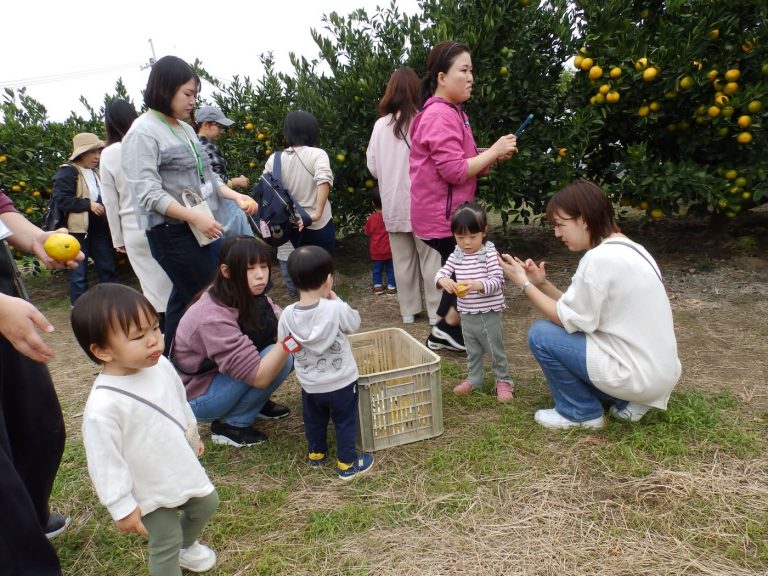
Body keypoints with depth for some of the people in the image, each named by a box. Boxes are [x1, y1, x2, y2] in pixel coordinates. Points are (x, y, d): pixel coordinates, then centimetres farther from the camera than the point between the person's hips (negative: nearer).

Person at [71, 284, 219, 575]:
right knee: (166, 543, 9)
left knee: (206, 504, 26)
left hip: (183, 466, 7)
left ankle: (186, 545, 56)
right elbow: (105, 463, -24)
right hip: (149, 491, -7)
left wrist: (193, 437, 19)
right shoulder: (103, 406, -34)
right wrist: (123, 507, -15)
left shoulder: (161, 365, -14)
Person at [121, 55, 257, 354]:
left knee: (185, 297, 14)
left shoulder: (185, 128, 14)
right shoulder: (142, 133, -10)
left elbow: (206, 176, 18)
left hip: (204, 227, 8)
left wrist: (236, 196, 3)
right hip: (172, 232, -8)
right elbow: (148, 193, -18)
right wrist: (193, 216, -24)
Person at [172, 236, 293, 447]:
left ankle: (256, 402, 10)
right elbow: (259, 377, -33)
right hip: (197, 397, -7)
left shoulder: (247, 295, -10)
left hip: (222, 374, 7)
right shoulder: (213, 317, -33)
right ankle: (231, 425, -7)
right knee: (281, 361, -24)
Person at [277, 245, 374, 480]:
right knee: (345, 422, 16)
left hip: (309, 384, 4)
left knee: (314, 420, 26)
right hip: (341, 381, -3)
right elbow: (354, 323, -7)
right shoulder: (336, 309, -26)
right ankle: (347, 464, 29)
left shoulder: (287, 314, -16)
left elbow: (284, 343, -2)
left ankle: (316, 453, 47)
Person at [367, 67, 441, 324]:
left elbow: (372, 167, 6)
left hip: (393, 205, 3)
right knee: (430, 258, 5)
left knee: (402, 260, 11)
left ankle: (409, 310, 20)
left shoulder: (381, 125, 1)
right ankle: (436, 312, 11)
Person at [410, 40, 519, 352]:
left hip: (450, 212, 10)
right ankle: (448, 327, 11)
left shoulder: (451, 112, 15)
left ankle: (445, 331, 29)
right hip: (442, 217, -10)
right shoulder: (439, 116, -19)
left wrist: (493, 155, 3)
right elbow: (455, 171, -25)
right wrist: (494, 151, -15)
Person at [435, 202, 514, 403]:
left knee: (495, 350, 9)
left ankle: (504, 381, 25)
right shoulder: (456, 255, 1)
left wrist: (478, 285, -36)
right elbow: (441, 272, -1)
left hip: (489, 313, -5)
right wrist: (443, 280, -25)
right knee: (472, 351, 21)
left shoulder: (489, 253, -14)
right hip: (466, 315, 5)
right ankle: (474, 379, 37)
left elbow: (498, 280, -19)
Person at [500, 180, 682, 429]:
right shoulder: (628, 249, 8)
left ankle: (581, 413, 8)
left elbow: (568, 320, -14)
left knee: (541, 334, -6)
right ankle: (625, 402, 16)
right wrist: (542, 283, 3)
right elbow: (579, 309, 11)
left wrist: (525, 285, -7)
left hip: (638, 375, -9)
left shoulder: (600, 258, -21)